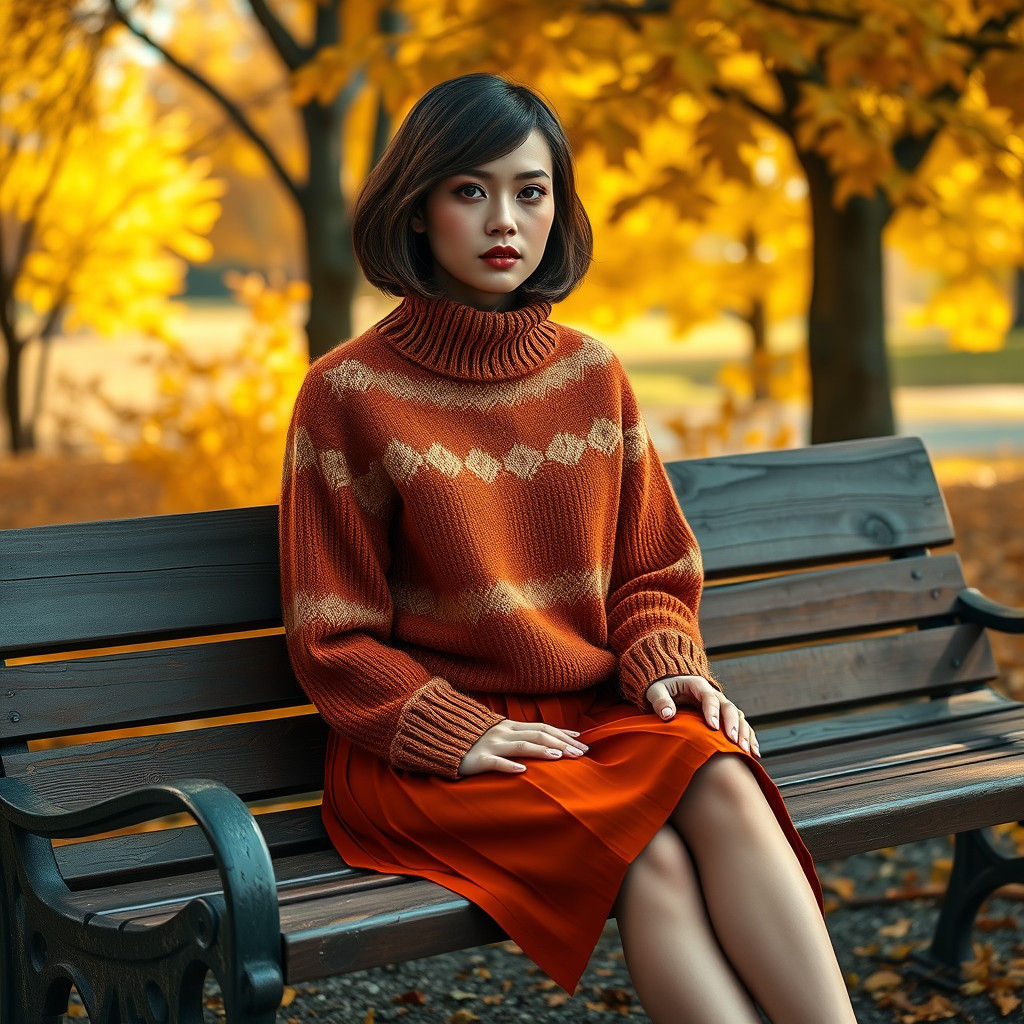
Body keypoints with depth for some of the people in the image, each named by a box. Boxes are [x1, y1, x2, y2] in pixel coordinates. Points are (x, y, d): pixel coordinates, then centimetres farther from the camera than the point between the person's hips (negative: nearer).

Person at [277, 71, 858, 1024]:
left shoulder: (592, 374, 9)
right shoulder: (350, 393, -5)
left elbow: (651, 569, 16)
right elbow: (331, 639, -3)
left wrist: (664, 663, -5)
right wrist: (456, 731, -16)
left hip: (592, 713, 4)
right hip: (421, 748, -4)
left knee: (721, 783, -29)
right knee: (650, 857, -30)